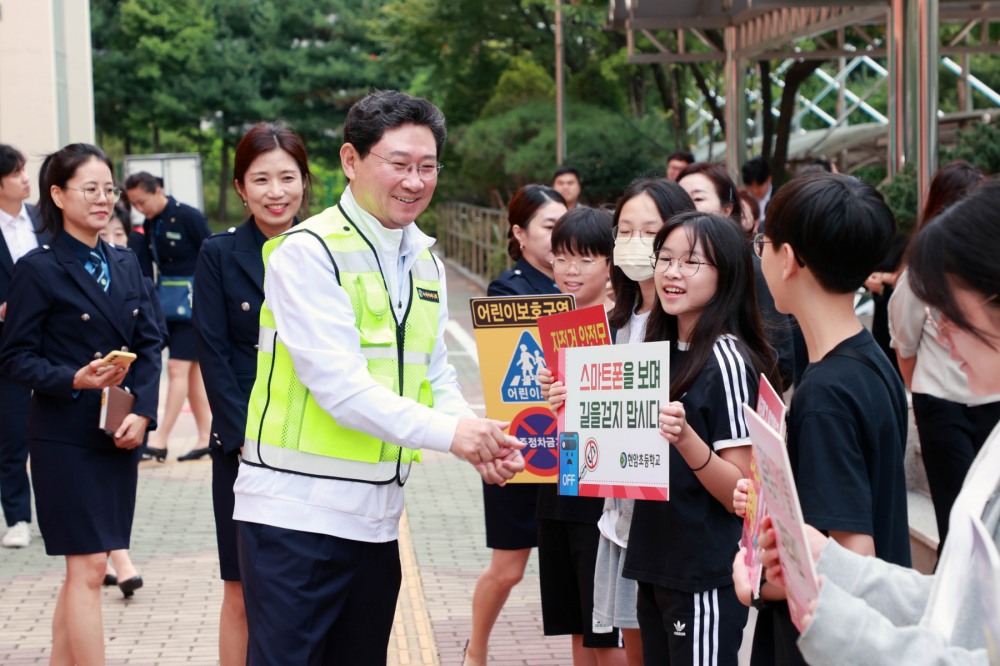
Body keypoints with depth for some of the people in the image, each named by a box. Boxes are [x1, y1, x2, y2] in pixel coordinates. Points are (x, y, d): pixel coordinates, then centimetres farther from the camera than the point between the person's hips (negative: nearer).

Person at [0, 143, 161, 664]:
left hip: (121, 435, 6)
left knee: (84, 566, 11)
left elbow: (148, 344, 9)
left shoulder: (125, 265, 11)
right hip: (66, 438, -6)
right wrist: (74, 380, -23)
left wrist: (142, 411, -6)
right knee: (87, 568, -7)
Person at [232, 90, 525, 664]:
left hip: (377, 517, 7)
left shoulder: (425, 262, 14)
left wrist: (482, 442, -5)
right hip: (296, 512, -7)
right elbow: (336, 382, -19)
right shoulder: (307, 253, -11)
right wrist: (448, 432, -24)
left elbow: (435, 374, 15)